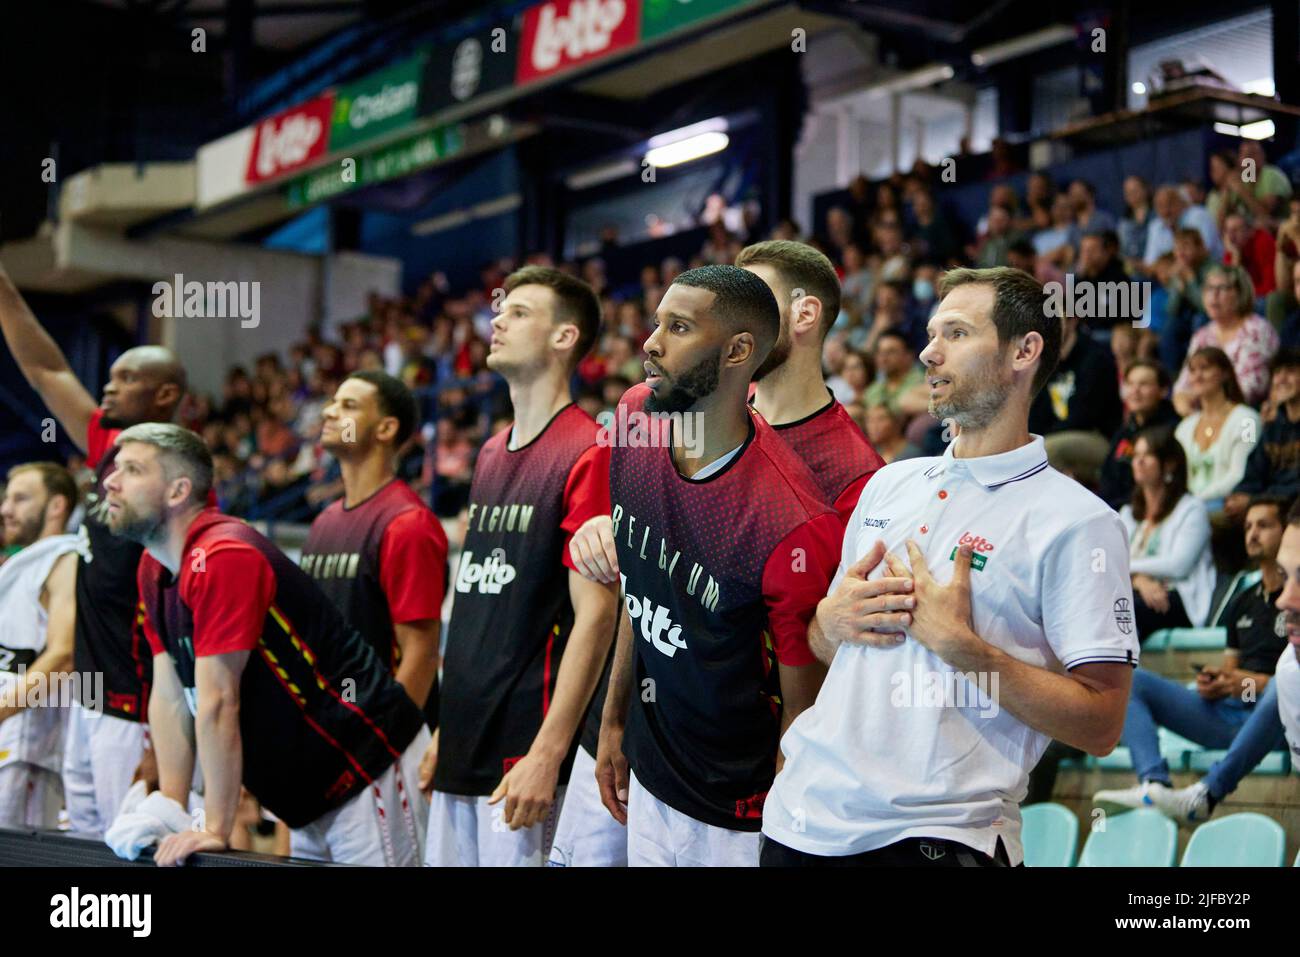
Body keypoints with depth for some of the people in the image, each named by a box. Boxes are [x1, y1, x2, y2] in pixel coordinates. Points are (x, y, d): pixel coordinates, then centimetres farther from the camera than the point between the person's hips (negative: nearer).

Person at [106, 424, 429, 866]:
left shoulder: (222, 559, -23)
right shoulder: (152, 570, 7)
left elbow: (217, 703, -22)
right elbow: (169, 697, 8)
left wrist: (215, 830, -20)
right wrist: (168, 810, 3)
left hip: (371, 764, -9)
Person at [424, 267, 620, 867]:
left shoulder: (587, 454, -11)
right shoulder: (491, 454, 15)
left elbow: (594, 615, -16)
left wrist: (546, 754, -20)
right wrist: (447, 728, 17)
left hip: (523, 750, -8)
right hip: (464, 747, 8)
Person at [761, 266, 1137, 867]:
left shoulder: (1078, 522, -8)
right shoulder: (888, 485, 13)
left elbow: (1100, 725, -13)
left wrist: (959, 644, -19)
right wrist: (831, 619, -1)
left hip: (942, 836, -6)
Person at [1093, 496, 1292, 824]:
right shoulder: (1242, 604, 25)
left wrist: (1257, 683, -15)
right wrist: (1214, 681, 6)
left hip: (1274, 717, -7)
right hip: (1227, 714, 7)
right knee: (1131, 680, -7)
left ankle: (1207, 794, -48)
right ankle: (1154, 786, -33)